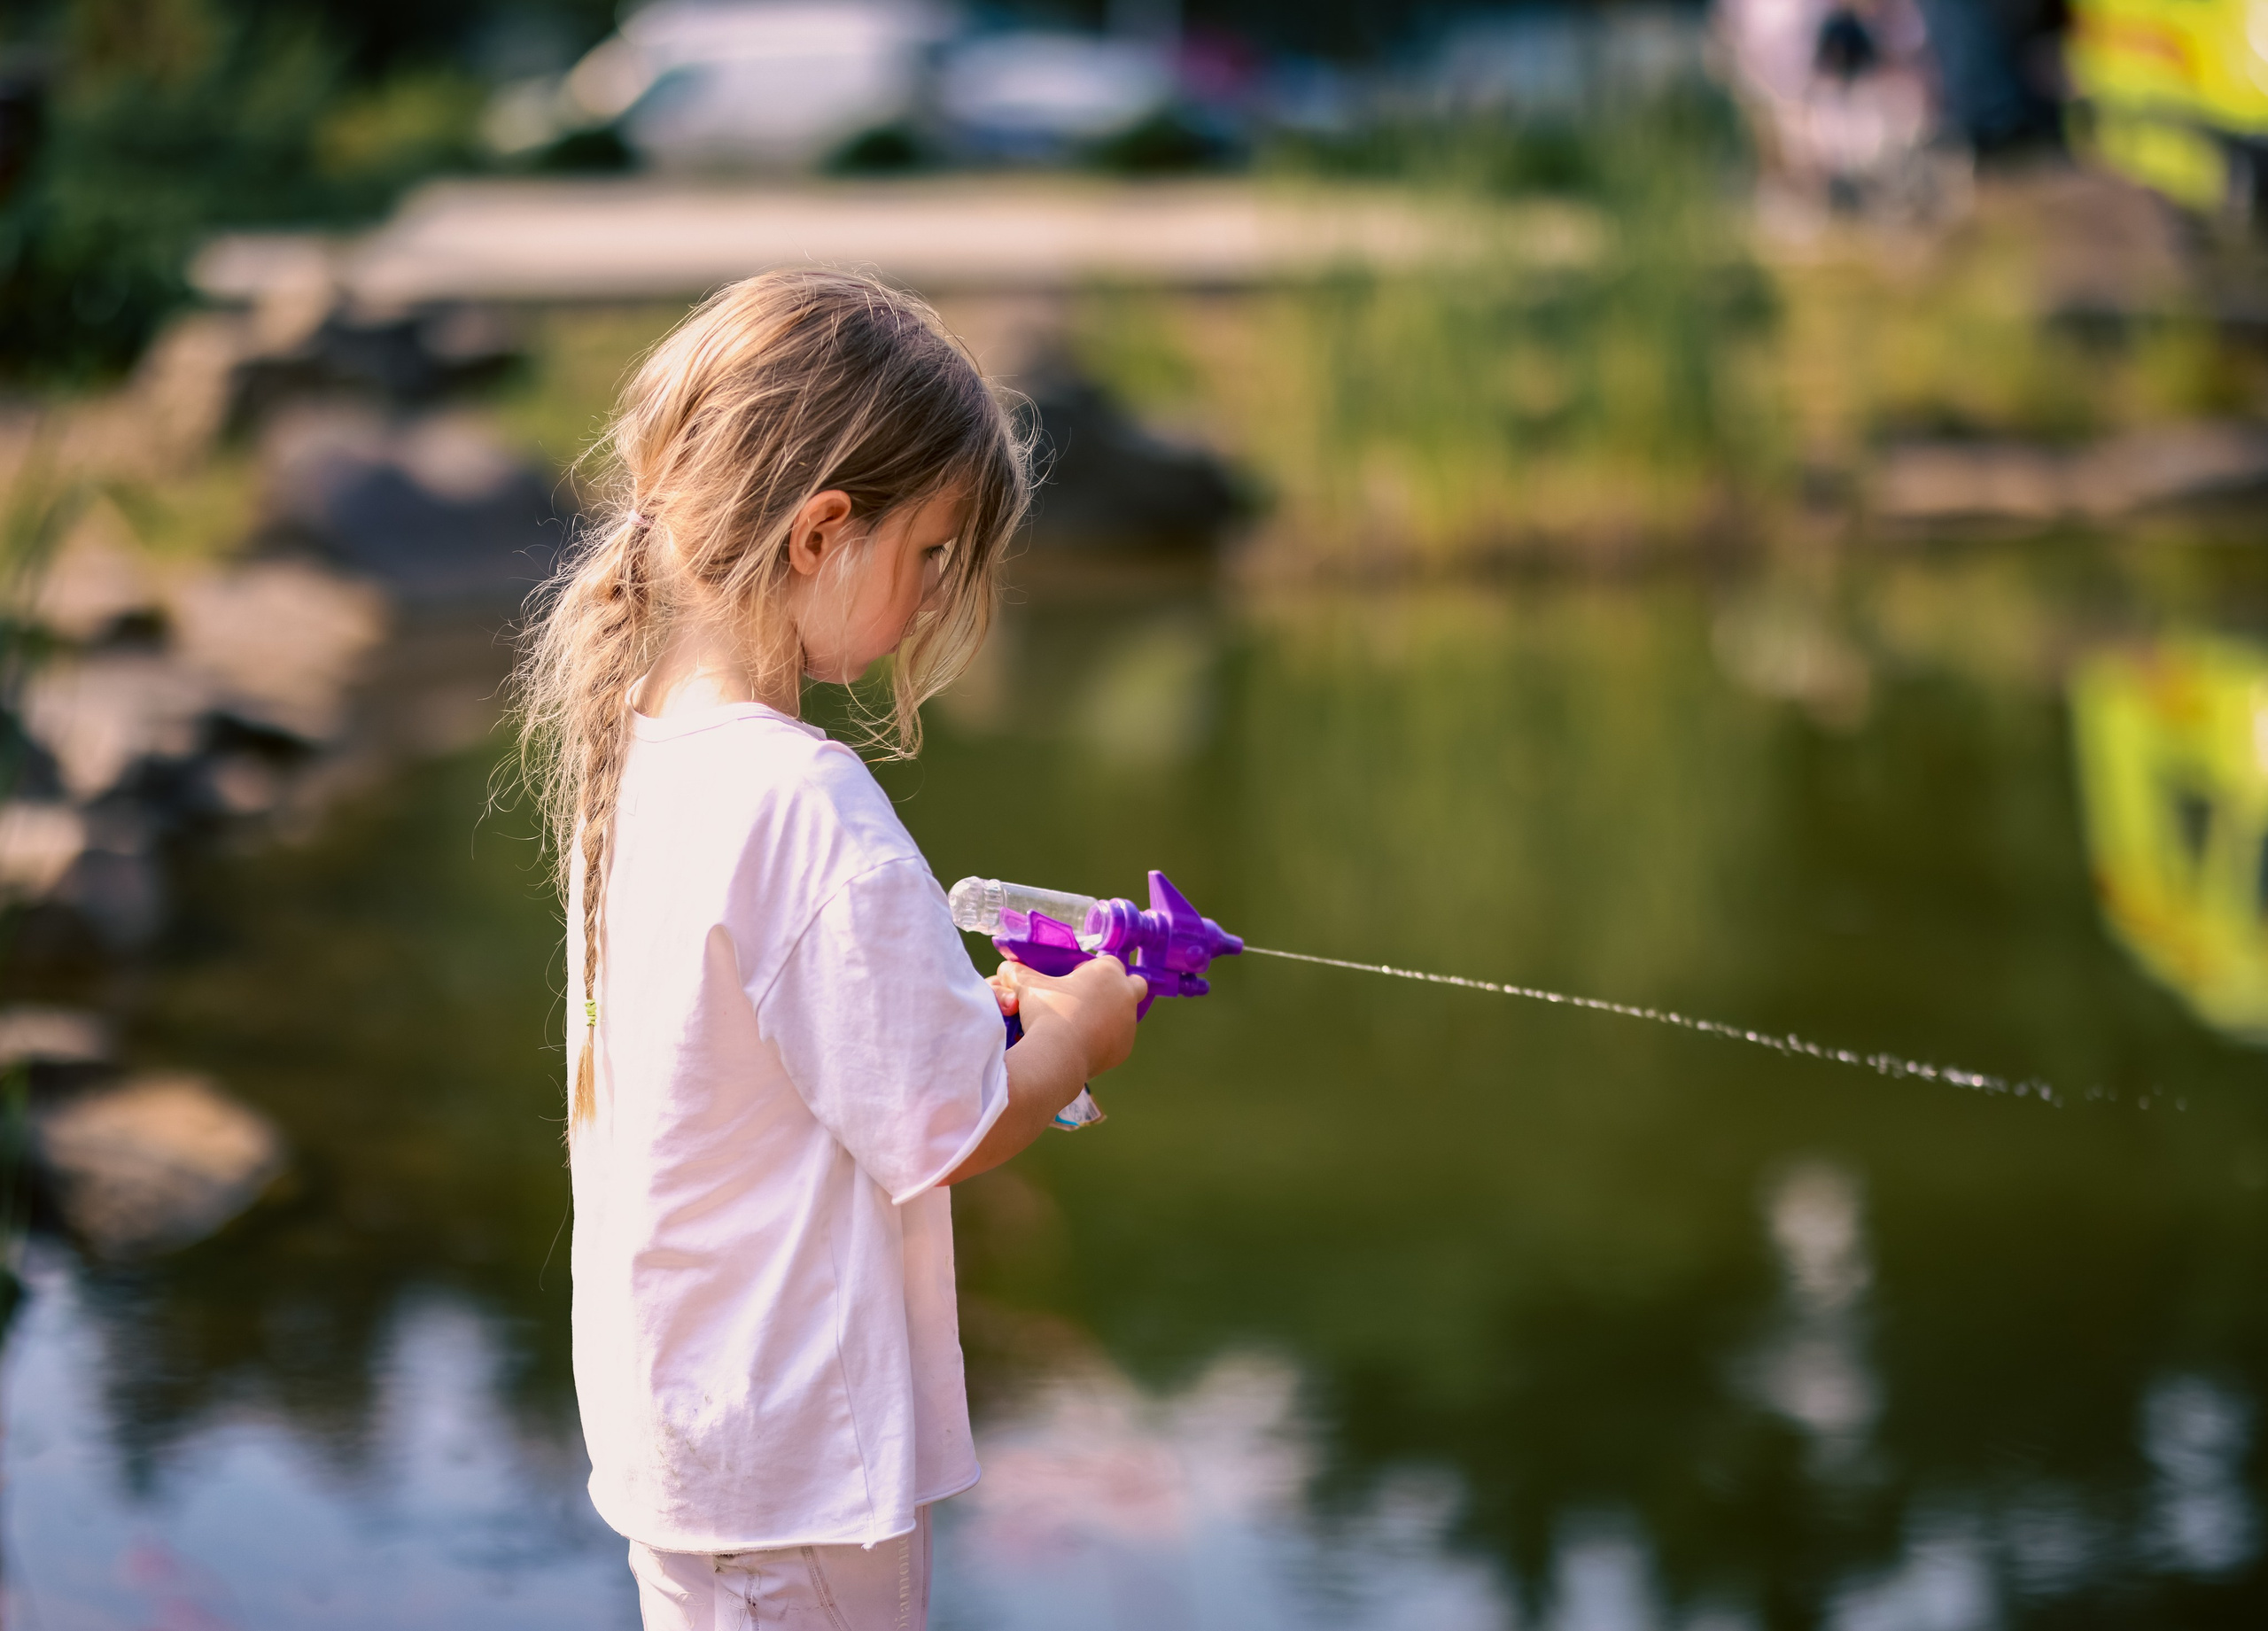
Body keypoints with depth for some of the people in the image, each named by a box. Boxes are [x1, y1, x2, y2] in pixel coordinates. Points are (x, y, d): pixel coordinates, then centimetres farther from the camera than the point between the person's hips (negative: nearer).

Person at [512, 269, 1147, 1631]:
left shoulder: (637, 744, 3)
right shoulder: (810, 804, -24)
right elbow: (947, 1136, -19)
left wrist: (981, 1009, 10)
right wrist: (1078, 1035, -1)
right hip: (793, 1455, -9)